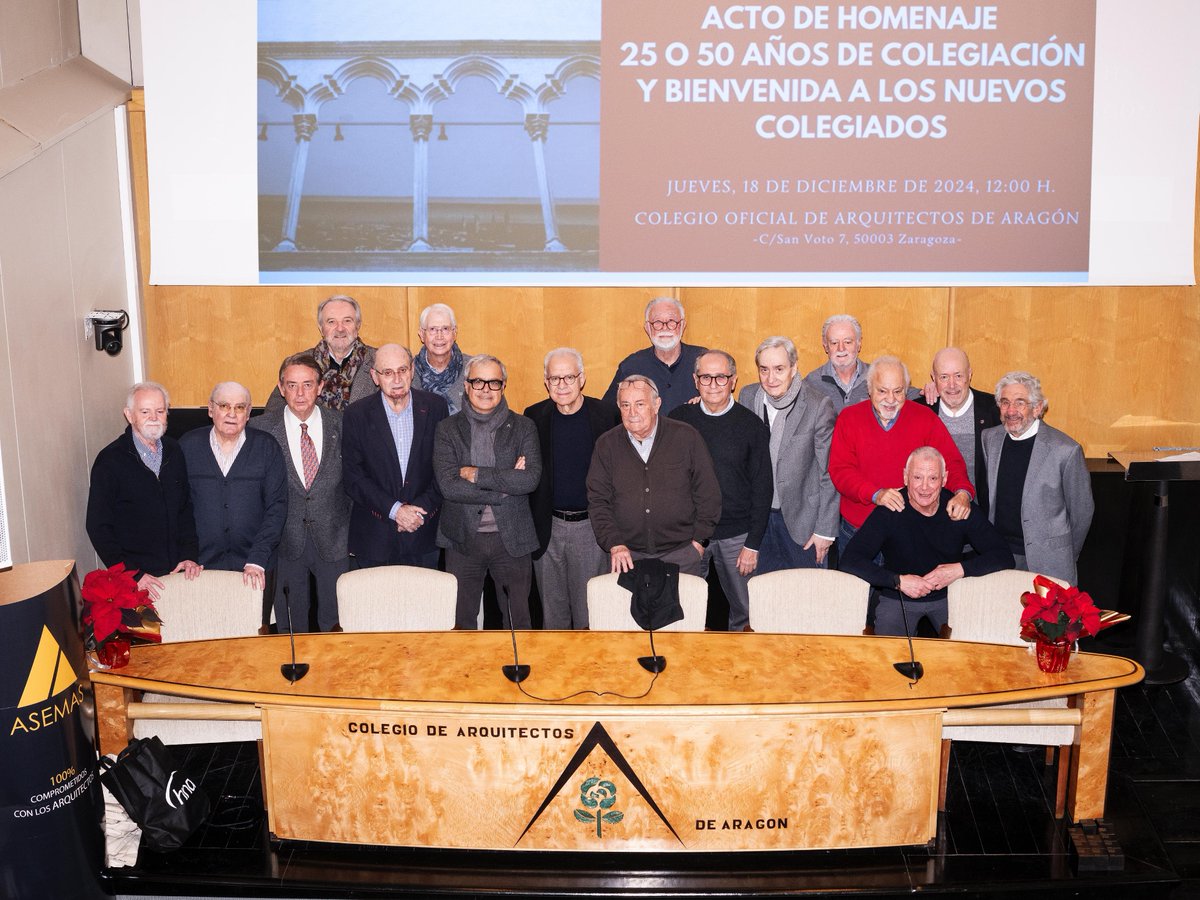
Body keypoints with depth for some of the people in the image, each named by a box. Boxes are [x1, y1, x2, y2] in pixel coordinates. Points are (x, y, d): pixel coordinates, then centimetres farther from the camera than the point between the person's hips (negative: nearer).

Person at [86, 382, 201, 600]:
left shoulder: (174, 452, 8)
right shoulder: (110, 461, -8)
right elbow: (98, 527, -8)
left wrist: (190, 555, 3)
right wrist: (132, 575, -14)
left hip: (178, 571, 4)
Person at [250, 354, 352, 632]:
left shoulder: (340, 424, -2)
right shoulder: (261, 428, -6)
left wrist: (353, 532, 3)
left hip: (332, 538, 1)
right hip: (285, 541, -1)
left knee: (334, 619, 11)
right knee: (290, 620, 12)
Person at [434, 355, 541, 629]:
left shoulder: (523, 427, 3)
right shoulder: (447, 429, 2)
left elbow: (531, 479, -12)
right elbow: (448, 485, -12)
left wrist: (477, 474, -14)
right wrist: (505, 484, -14)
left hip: (511, 539, 0)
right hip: (462, 539, 0)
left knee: (519, 622, 7)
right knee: (461, 622, 8)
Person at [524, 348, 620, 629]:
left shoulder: (607, 414, -4)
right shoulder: (534, 416, 2)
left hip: (592, 526, -2)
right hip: (548, 528, 2)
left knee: (590, 610, 6)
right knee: (552, 609, 12)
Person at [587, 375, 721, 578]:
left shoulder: (687, 438, -1)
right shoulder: (606, 445, 4)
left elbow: (708, 495, 3)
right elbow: (598, 501, 3)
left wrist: (698, 542, 0)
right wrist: (615, 545, -8)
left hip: (682, 555, -1)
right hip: (627, 556, 1)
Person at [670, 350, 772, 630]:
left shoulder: (751, 425, -1)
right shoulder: (679, 419, 2)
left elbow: (762, 488, 0)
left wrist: (753, 544, -5)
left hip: (737, 535, -1)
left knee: (744, 612, 7)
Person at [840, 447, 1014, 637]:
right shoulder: (889, 511, -17)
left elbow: (1003, 556, -8)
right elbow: (850, 561, -21)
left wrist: (961, 569, -22)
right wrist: (898, 581, -28)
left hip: (948, 595, 2)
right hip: (897, 598, -2)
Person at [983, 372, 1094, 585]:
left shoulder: (1066, 450, -11)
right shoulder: (989, 438, 4)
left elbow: (1082, 511, -2)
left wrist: (1066, 558, 6)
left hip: (1047, 562, -4)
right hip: (998, 555, 4)